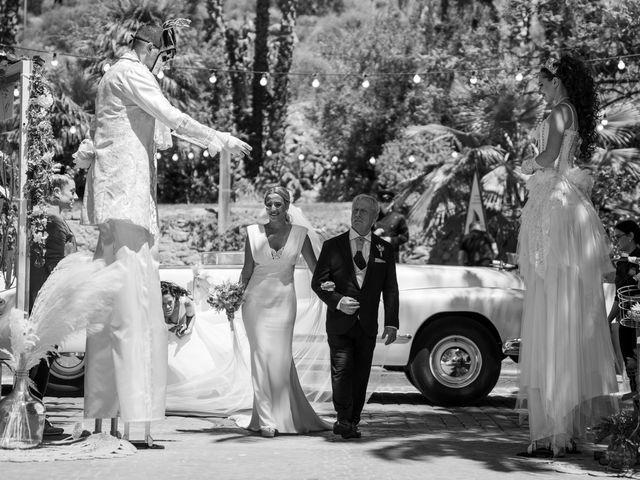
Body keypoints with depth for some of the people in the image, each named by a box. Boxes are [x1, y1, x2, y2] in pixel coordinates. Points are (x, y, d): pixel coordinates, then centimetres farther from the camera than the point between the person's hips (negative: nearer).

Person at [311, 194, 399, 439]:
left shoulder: (384, 249, 8)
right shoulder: (332, 246, 3)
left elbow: (390, 289, 7)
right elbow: (318, 283, 2)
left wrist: (391, 323, -1)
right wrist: (337, 301, -15)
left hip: (367, 325, 2)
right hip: (340, 322, -2)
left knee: (361, 375, 5)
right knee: (342, 371, -11)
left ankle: (352, 422, 13)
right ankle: (344, 420, -6)